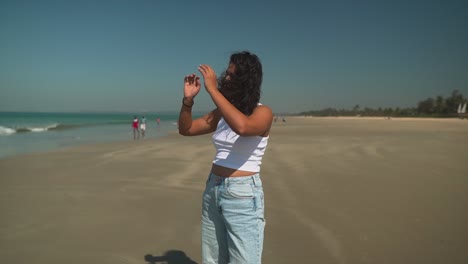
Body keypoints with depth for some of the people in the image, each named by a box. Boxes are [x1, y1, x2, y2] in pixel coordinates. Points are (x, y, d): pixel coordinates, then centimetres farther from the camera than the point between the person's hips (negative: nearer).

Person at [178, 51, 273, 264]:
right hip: (213, 191, 7)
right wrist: (188, 99, -4)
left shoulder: (262, 112, -12)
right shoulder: (221, 113, 7)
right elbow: (185, 129, 12)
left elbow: (242, 127, -35)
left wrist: (213, 90, -28)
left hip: (243, 195, -7)